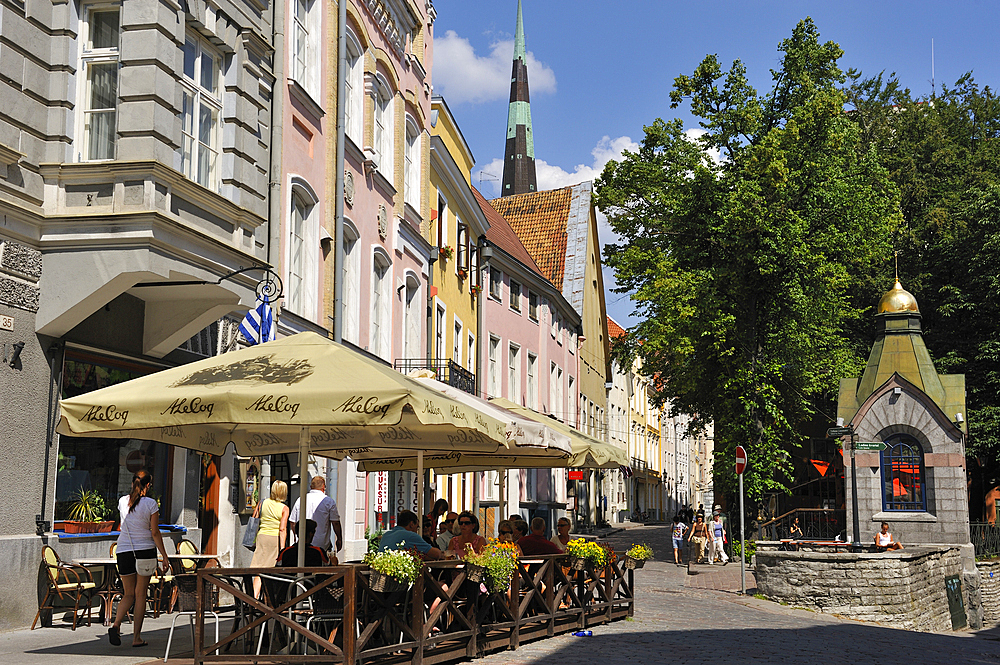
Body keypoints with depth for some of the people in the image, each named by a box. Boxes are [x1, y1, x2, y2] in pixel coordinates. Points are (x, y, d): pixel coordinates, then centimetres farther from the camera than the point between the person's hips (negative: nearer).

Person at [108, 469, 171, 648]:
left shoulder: (123, 501, 3)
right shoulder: (151, 504, -9)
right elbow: (155, 533, -9)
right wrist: (165, 556, -3)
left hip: (124, 551, 3)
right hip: (145, 551, -3)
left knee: (129, 594, 13)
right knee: (140, 594, 6)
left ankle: (116, 624, -13)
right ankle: (137, 638, 6)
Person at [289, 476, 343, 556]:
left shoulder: (300, 500, 8)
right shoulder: (329, 501, -3)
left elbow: (292, 523, 11)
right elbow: (336, 523, -2)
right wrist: (339, 540, 9)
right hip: (321, 545, -3)